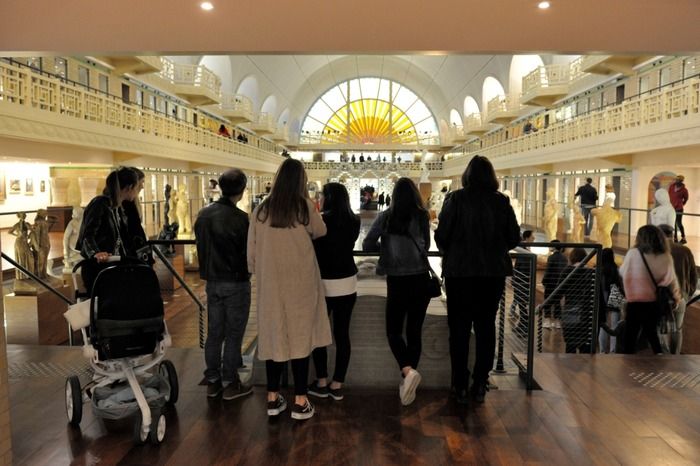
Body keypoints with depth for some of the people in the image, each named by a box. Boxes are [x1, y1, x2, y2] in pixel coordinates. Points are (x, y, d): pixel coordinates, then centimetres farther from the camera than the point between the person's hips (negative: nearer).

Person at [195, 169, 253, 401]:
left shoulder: (203, 214, 3)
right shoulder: (240, 218, -18)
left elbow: (201, 247, 10)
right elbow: (249, 252, -13)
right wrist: (244, 270, 6)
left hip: (212, 281, 6)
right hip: (236, 283, -6)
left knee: (214, 332, 14)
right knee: (233, 334, 4)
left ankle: (212, 381, 23)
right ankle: (230, 384, 13)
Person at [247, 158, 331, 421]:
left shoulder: (261, 210, 0)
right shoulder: (304, 206, -8)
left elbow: (252, 250, 4)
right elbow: (320, 232, 8)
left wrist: (258, 272, 18)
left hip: (271, 283, 3)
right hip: (300, 282, -3)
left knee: (274, 336, 11)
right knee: (300, 336, 5)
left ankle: (273, 398, 20)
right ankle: (300, 402, 11)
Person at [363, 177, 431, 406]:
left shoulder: (385, 216, -3)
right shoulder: (422, 216, -1)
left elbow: (367, 245, -1)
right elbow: (426, 245, 8)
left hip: (397, 280, -1)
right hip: (420, 278, 2)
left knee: (394, 331, 9)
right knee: (414, 331, 11)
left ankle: (408, 371, -14)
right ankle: (408, 379, 14)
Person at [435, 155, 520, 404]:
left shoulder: (456, 199, -9)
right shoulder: (502, 202, -2)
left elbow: (441, 236, -10)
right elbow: (513, 238, 2)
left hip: (459, 271, -2)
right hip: (494, 272, 2)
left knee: (459, 328, 8)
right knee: (486, 326, 13)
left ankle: (460, 386, 14)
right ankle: (480, 385, 18)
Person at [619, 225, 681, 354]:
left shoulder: (633, 254, -12)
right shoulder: (666, 257, -3)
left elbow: (622, 272, 2)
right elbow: (672, 280, 7)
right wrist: (676, 297, 21)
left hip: (635, 303, -3)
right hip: (657, 303, 4)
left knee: (630, 336, 8)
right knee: (651, 332, 21)